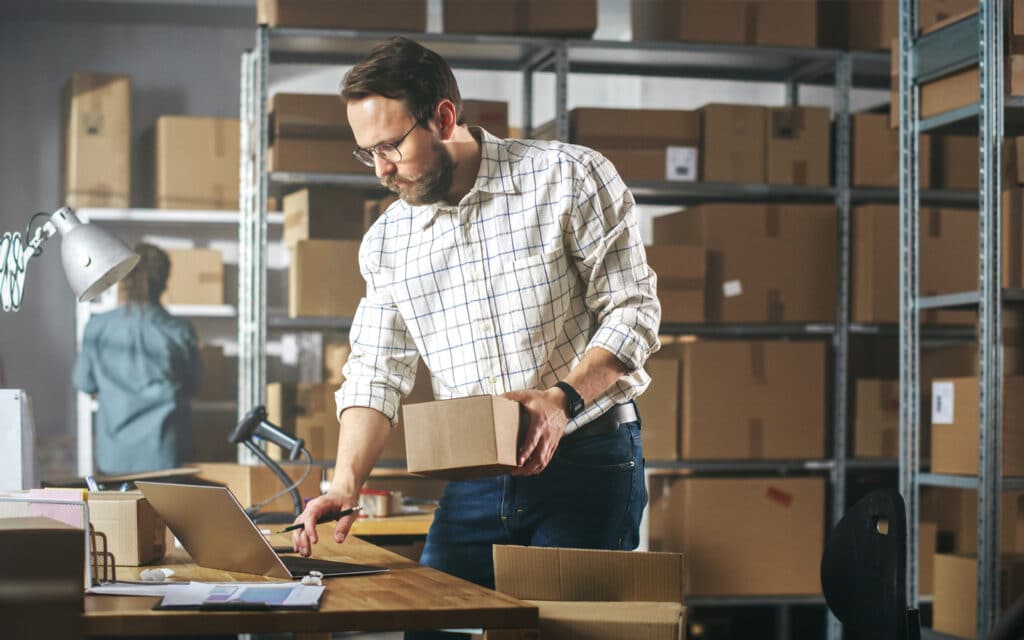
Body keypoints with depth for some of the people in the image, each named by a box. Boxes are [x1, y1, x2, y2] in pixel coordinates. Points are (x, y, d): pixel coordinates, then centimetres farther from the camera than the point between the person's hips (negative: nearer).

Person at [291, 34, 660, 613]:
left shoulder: (570, 178, -6)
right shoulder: (387, 241, 8)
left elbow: (632, 310, -8)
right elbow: (378, 371, 7)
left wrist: (564, 398, -23)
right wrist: (346, 482, -9)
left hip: (586, 459, -4)